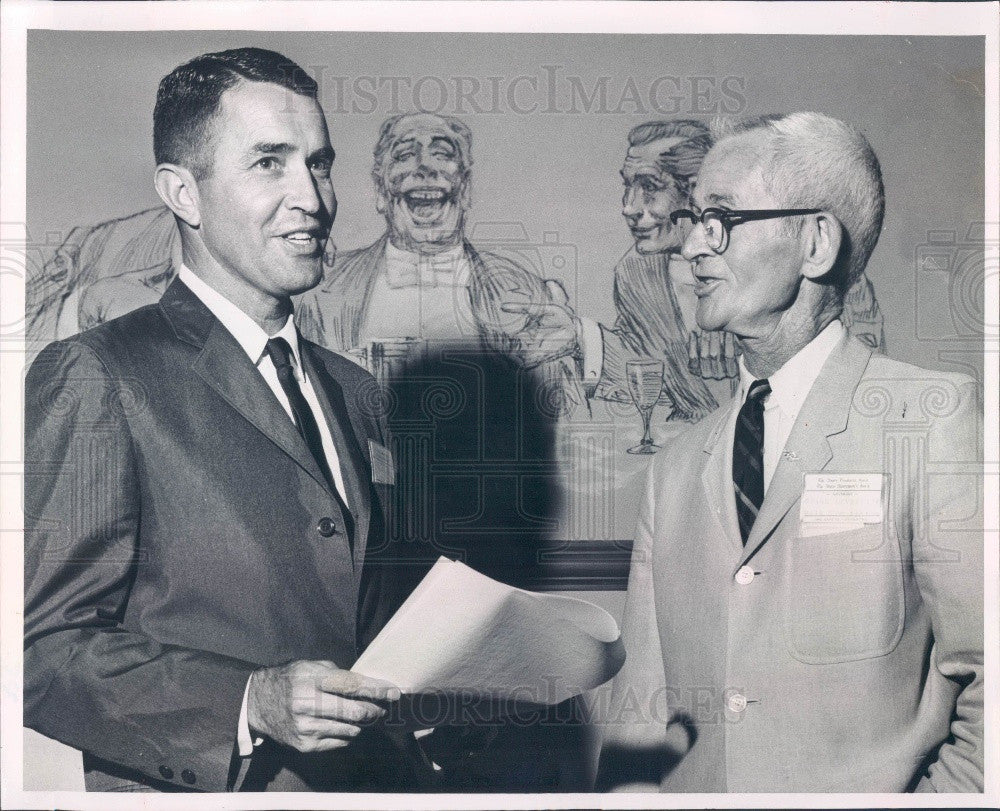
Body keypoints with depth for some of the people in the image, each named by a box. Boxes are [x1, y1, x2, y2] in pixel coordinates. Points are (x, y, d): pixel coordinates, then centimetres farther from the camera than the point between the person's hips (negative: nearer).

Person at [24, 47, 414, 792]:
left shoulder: (349, 388, 9)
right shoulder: (96, 375, -12)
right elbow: (42, 648, -15)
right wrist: (250, 704, -26)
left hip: (365, 776, 6)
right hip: (190, 790, -6)